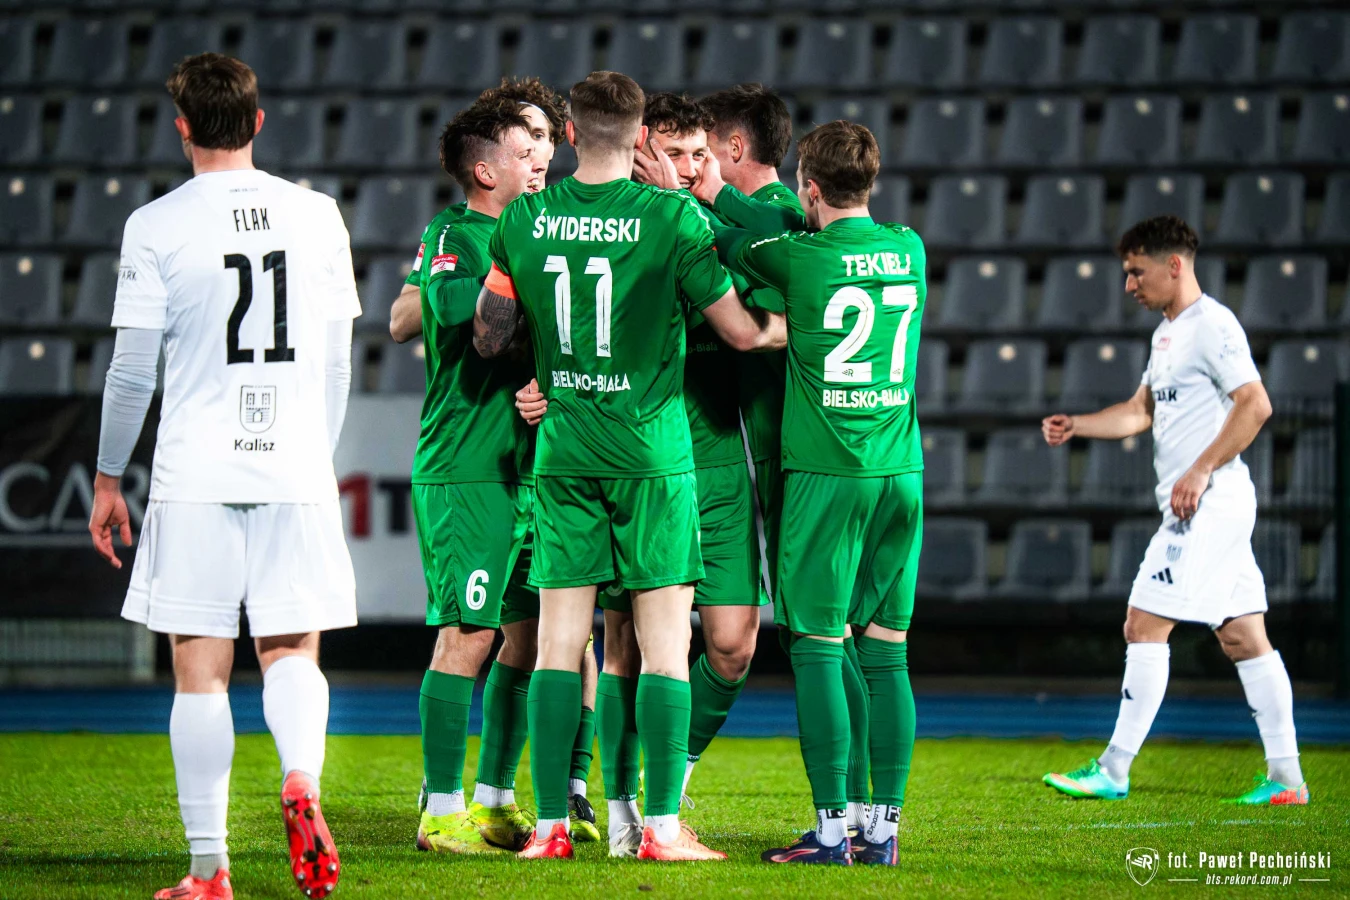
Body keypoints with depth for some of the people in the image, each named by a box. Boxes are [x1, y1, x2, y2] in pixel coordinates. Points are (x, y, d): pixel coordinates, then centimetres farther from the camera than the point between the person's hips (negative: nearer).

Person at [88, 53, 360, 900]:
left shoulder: (158, 226, -4)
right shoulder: (317, 216, 5)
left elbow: (133, 369, -2)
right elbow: (336, 361, 10)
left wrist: (108, 478, 9)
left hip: (196, 478, -2)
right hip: (297, 471, 2)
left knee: (201, 671, 2)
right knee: (292, 649, 11)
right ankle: (301, 777, -19)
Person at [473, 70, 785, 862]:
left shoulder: (525, 219, 1)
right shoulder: (673, 216, -9)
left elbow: (489, 337, 8)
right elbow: (742, 330, -4)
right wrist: (791, 326, 16)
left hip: (563, 451, 3)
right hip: (652, 450, -3)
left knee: (559, 640, 5)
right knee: (664, 639, 1)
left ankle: (551, 825, 3)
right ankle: (662, 826, -1)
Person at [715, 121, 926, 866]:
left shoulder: (799, 258, -9)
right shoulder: (909, 250, 7)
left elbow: (727, 243, 6)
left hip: (824, 471, -5)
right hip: (901, 470, 5)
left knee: (818, 649, -1)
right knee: (886, 652, 7)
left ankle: (831, 828, -3)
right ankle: (882, 827, 8)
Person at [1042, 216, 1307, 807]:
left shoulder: (1211, 325, -11)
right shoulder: (1168, 332, 20)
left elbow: (1255, 404, -19)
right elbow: (1141, 411, 27)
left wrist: (1201, 471, -21)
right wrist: (1076, 426, 13)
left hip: (1210, 501, -10)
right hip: (1200, 511, 10)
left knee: (1144, 625, -9)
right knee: (1243, 638, 6)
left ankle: (1113, 772, -7)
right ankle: (1286, 778, 5)